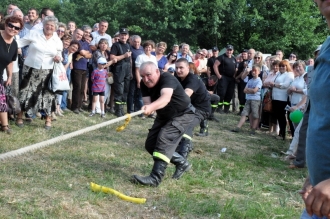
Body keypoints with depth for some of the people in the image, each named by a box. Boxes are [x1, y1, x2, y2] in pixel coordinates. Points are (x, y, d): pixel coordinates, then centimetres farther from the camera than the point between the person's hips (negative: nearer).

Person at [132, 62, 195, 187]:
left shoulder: (167, 78, -32)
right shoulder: (144, 84, -11)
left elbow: (166, 97, -52)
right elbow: (147, 102, -21)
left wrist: (151, 107, -68)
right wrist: (147, 108, -43)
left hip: (183, 114, -8)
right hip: (164, 116, 8)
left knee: (164, 139, -28)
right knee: (150, 144, 4)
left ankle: (155, 178, -32)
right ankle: (182, 163, 19)